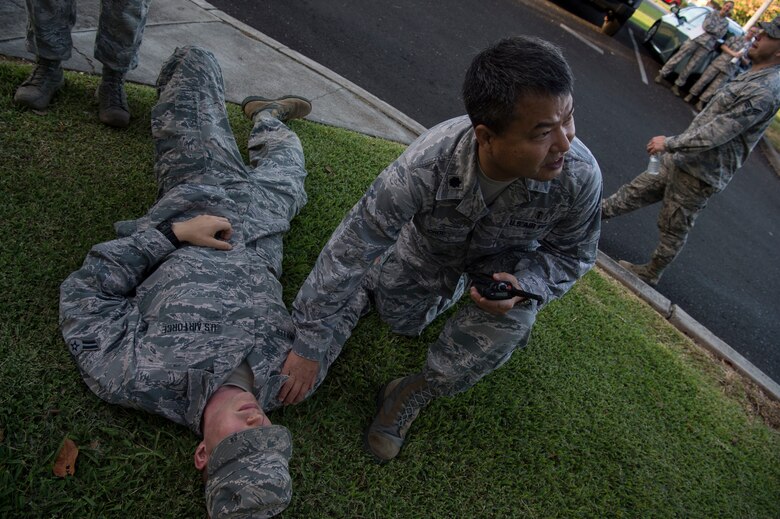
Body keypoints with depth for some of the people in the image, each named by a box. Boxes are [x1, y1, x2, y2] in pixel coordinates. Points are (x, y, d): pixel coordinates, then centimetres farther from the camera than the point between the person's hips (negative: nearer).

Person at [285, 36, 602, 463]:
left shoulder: (581, 175, -36)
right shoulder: (426, 165, -43)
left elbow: (572, 253, -14)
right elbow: (350, 250, -35)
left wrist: (524, 286, -36)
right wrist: (309, 348, -29)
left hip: (507, 256, 0)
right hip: (430, 247, 0)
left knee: (509, 324, -29)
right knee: (400, 320, 15)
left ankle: (412, 395, -6)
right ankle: (454, 286, 43)